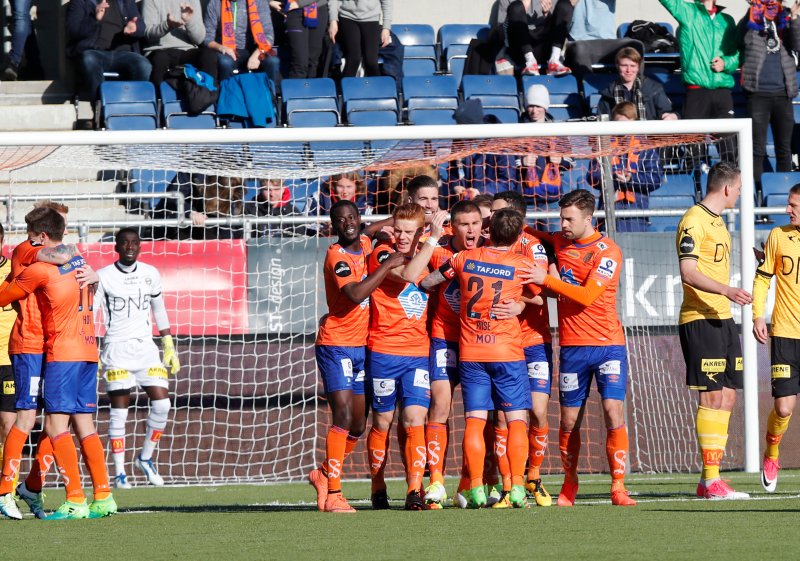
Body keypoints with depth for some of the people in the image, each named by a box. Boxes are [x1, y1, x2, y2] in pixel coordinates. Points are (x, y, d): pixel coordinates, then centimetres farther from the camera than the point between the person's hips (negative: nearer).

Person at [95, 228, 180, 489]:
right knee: (119, 409, -6)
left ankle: (146, 458, 15)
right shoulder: (103, 276, -3)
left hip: (145, 346, 4)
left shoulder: (150, 274, 9)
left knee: (162, 403, -7)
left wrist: (169, 346, 16)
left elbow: (159, 311, 19)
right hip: (116, 348, -4)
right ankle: (119, 473, 0)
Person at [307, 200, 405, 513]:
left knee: (358, 425, 10)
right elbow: (356, 293, -31)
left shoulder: (366, 244, 7)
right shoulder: (337, 256, -16)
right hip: (336, 344, -8)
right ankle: (332, 494, -14)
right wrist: (388, 265, -25)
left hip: (363, 345, 8)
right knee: (344, 417, -16)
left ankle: (324, 474, 29)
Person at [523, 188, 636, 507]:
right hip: (572, 346, 5)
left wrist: (546, 280, -19)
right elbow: (534, 235, 30)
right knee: (569, 421, 6)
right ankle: (569, 485, 22)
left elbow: (587, 296, -19)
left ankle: (618, 487, -11)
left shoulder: (607, 252, -9)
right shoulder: (559, 242, 9)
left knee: (614, 412, -15)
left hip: (608, 343, -5)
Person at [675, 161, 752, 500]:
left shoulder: (717, 222, 19)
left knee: (727, 398, 7)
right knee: (712, 397, -10)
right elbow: (688, 272, -19)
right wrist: (727, 291, -28)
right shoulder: (694, 220, -10)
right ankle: (711, 481, -10)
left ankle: (709, 479, 10)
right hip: (700, 319, -10)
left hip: (723, 319, 10)